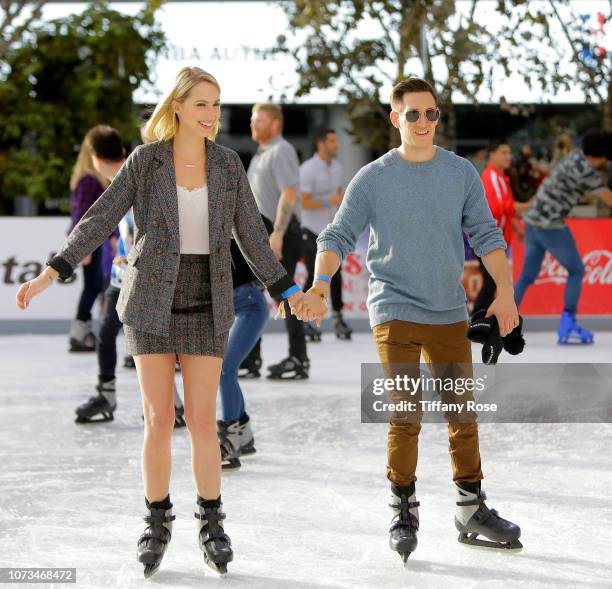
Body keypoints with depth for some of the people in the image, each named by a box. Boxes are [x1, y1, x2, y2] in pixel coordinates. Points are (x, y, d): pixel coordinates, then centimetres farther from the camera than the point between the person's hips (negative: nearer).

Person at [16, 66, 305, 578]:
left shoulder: (227, 163, 2)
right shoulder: (145, 160, -4)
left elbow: (250, 234, 8)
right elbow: (99, 221, -7)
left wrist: (285, 289, 10)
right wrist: (51, 274, -16)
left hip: (205, 305, 1)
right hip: (152, 302, -1)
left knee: (202, 420, -2)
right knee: (159, 420, -4)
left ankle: (212, 526, 12)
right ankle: (157, 525, 12)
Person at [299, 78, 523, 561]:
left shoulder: (461, 173, 6)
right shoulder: (372, 179, -1)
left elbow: (486, 235, 6)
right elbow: (338, 237, -2)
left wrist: (505, 291, -6)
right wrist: (320, 283, -20)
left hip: (450, 313, 3)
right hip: (394, 312, -3)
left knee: (464, 413, 7)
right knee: (405, 416, -7)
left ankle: (473, 510, 19)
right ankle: (404, 513, 7)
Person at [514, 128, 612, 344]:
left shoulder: (577, 155, 7)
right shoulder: (585, 170, -16)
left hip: (533, 221, 8)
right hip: (550, 225, -8)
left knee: (528, 275, 12)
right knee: (576, 271, 4)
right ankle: (567, 326, 3)